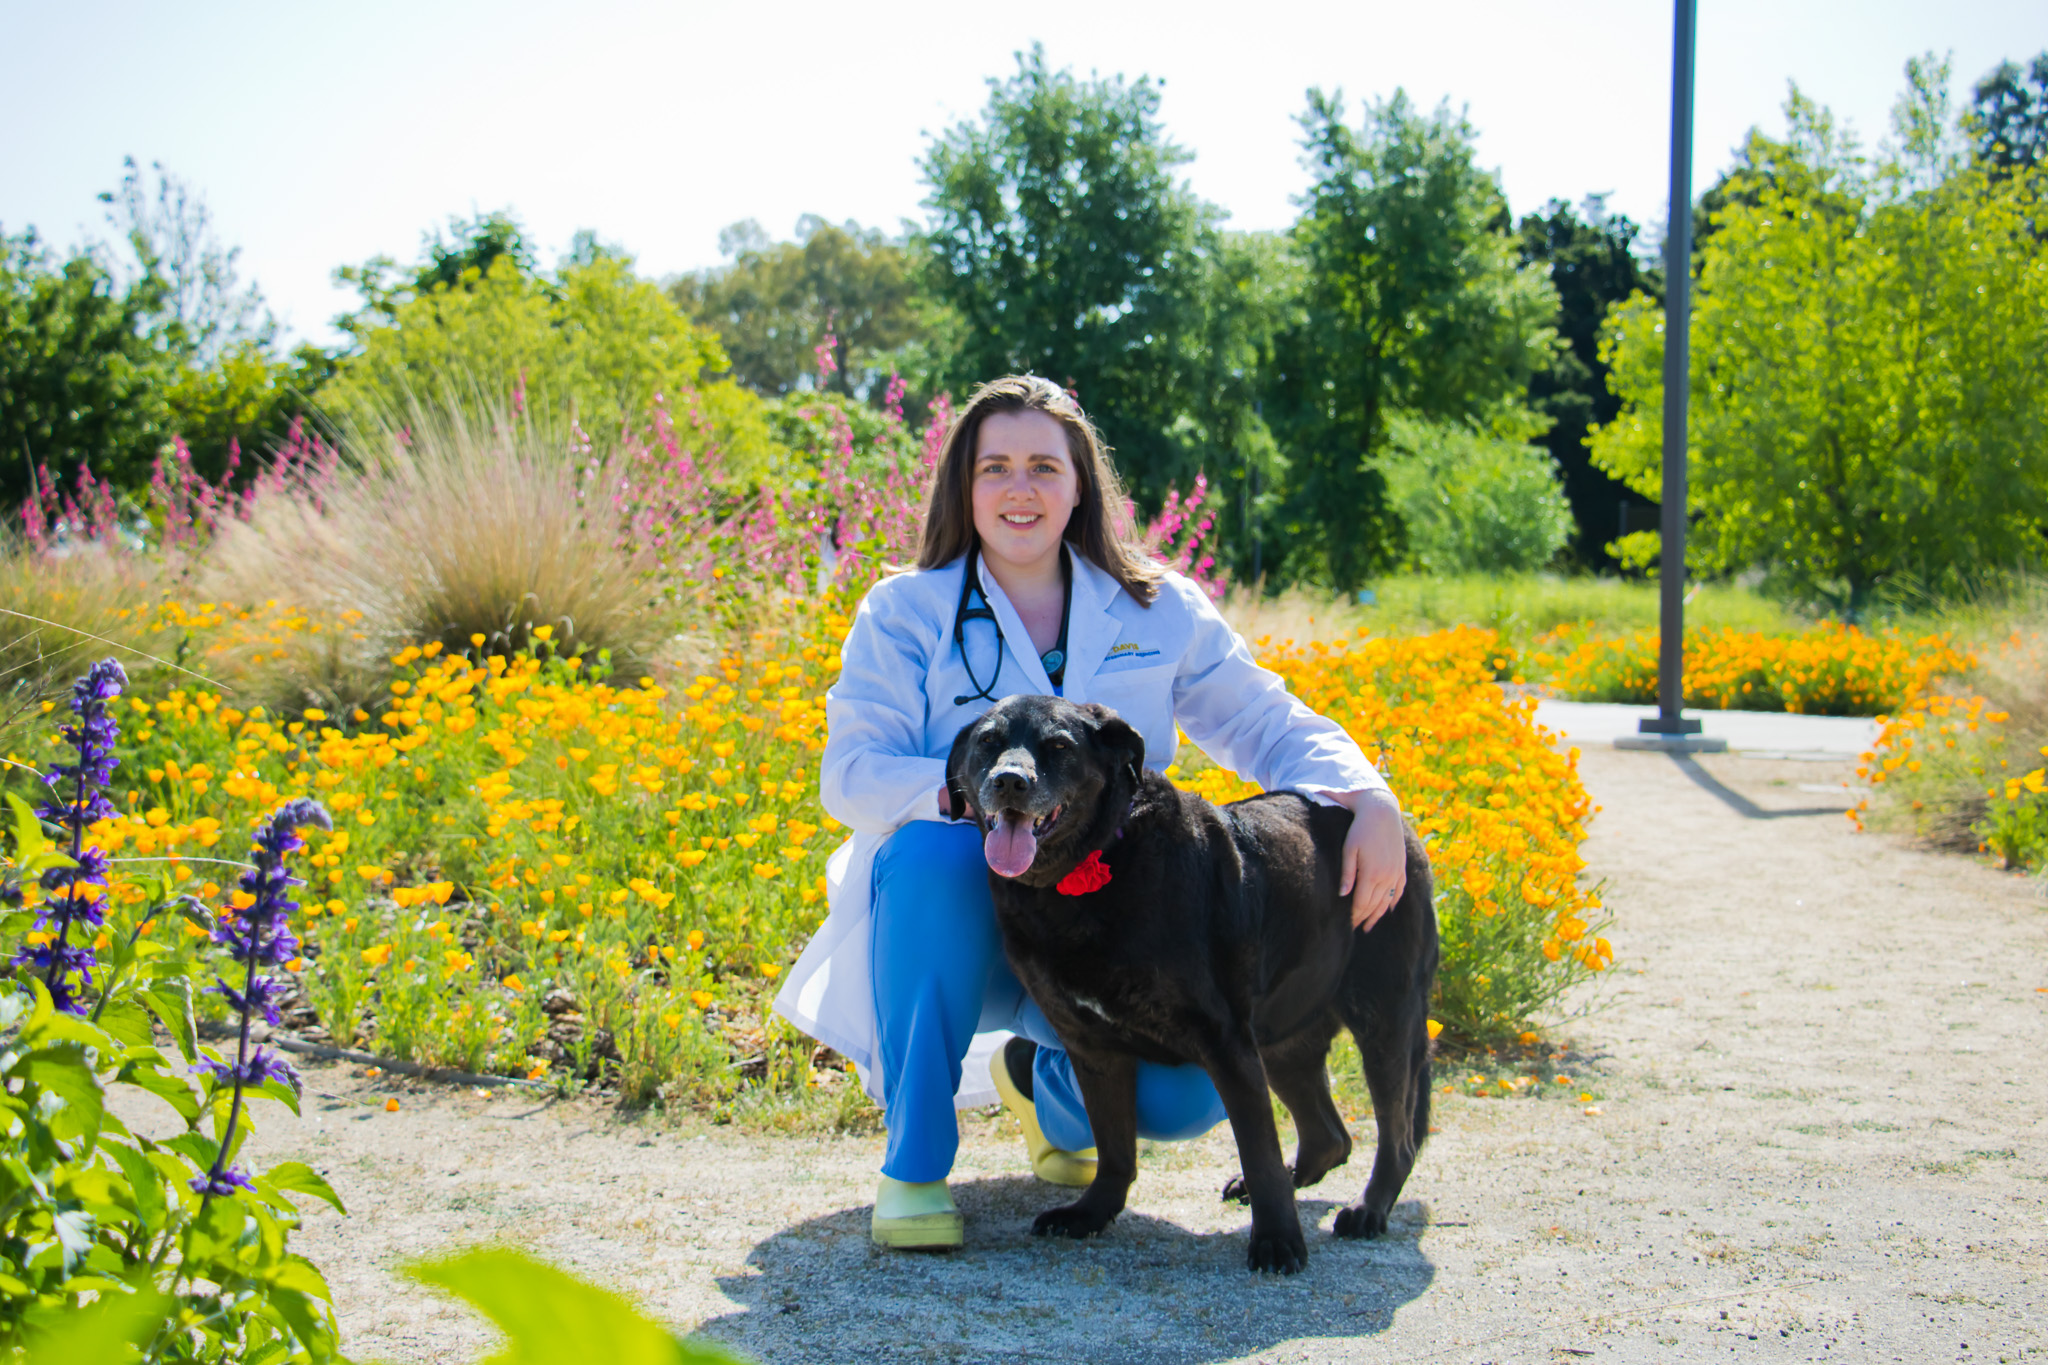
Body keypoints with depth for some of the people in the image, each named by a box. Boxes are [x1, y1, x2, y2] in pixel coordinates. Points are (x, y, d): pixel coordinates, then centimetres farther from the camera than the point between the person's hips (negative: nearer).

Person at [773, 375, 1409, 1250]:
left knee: (1190, 1095, -24)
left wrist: (1370, 799, -13)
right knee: (933, 851, -37)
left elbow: (1268, 724, 7)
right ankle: (914, 1160, -20)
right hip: (953, 918, -2)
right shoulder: (904, 612, -1)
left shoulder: (1156, 610, 6)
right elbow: (852, 775, -11)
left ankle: (1038, 1078, 16)